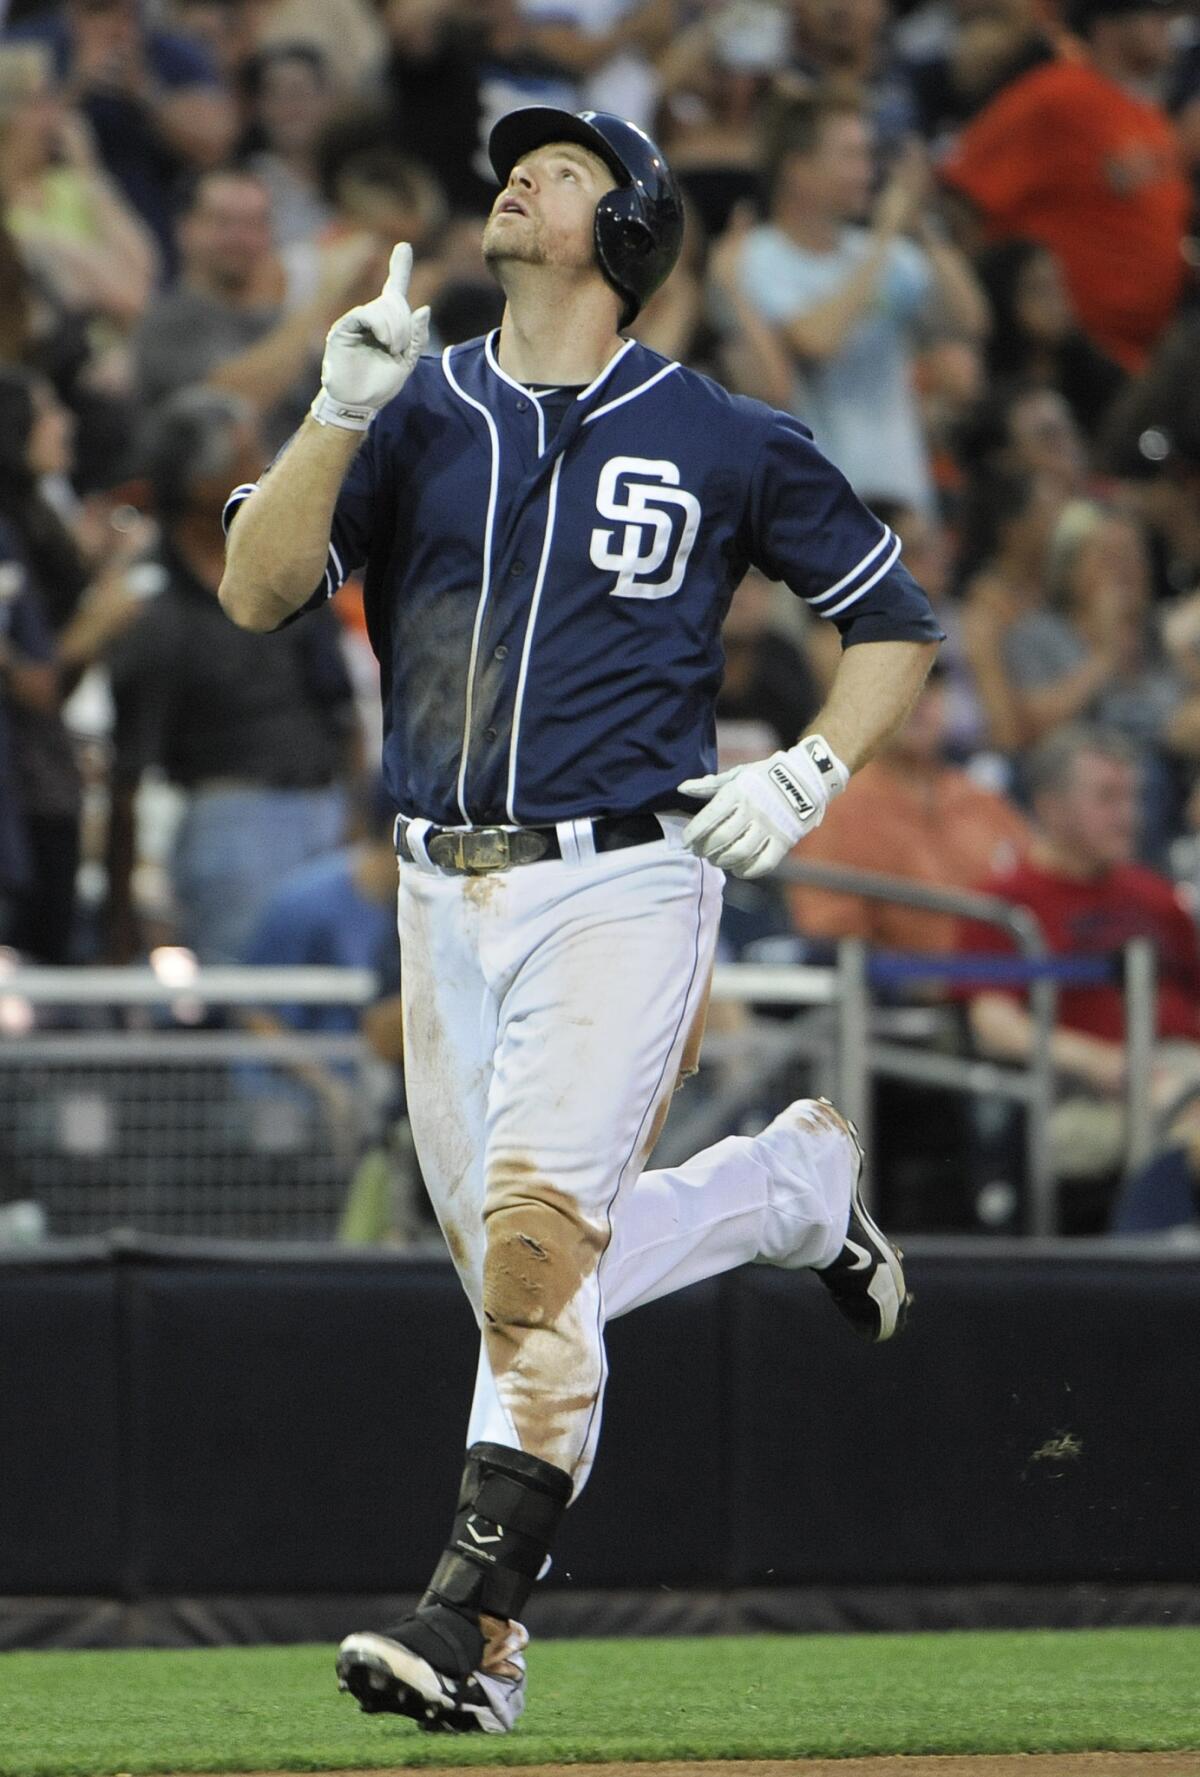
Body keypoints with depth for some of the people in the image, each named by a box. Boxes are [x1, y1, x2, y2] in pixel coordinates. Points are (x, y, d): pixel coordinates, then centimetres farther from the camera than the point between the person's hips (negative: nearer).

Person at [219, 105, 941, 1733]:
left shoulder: (722, 442, 2)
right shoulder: (417, 413, 9)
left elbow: (897, 621, 12)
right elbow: (257, 592, -3)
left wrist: (812, 773, -4)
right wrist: (340, 415, -17)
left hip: (622, 886, -5)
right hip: (446, 898, 5)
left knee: (538, 1235, -18)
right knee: (522, 1272, 10)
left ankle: (478, 1619, -19)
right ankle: (796, 1183, 36)